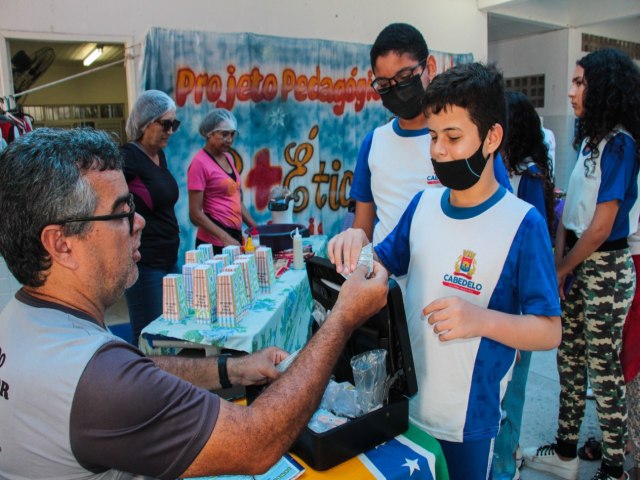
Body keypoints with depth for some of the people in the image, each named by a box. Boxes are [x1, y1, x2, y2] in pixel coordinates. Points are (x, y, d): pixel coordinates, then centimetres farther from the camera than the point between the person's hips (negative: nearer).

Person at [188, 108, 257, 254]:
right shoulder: (200, 163, -10)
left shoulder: (228, 158, 11)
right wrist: (225, 238, -22)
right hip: (214, 242, -7)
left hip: (236, 236, 7)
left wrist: (256, 229, 10)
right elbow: (196, 214, -14)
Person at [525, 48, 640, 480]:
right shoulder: (591, 139, 12)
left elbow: (601, 227, -18)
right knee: (570, 360, 15)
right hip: (578, 264, 8)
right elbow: (570, 208, 9)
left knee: (604, 369, 3)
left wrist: (561, 270, -7)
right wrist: (558, 264, -1)